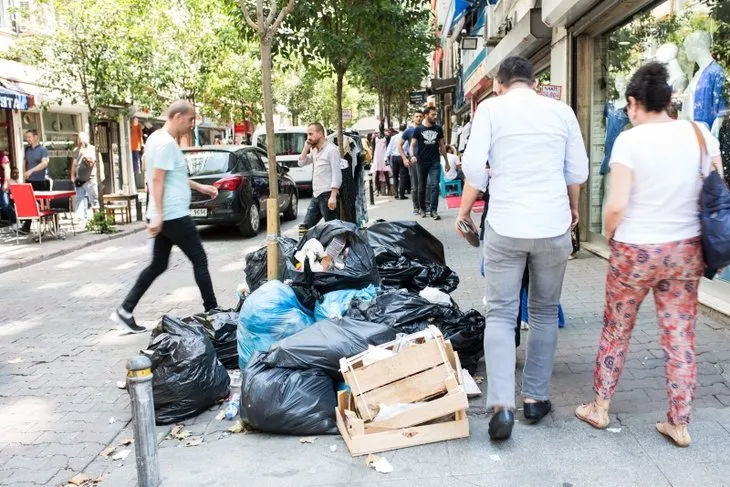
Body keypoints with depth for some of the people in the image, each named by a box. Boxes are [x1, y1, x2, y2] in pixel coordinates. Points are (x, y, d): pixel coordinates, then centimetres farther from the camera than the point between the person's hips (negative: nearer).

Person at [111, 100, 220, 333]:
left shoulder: (157, 138, 15)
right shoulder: (167, 143, -16)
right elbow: (158, 180, -22)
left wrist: (200, 187, 24)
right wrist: (158, 215, -25)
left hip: (165, 216, 10)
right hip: (174, 216, -10)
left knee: (158, 265, 14)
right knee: (200, 260, 1)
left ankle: (125, 310, 14)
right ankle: (212, 312, 9)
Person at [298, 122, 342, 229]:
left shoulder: (331, 149, -11)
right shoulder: (314, 150, 16)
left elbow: (337, 174, -16)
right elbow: (301, 163, 20)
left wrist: (333, 196, -23)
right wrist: (306, 148, 7)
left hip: (327, 195, -9)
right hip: (316, 195, 9)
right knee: (305, 226, 10)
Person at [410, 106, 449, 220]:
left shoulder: (438, 128, 9)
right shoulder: (418, 129, 1)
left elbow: (442, 145, 14)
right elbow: (412, 144, -1)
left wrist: (447, 161, 13)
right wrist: (412, 156, -22)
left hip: (435, 162, 1)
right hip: (422, 162, -1)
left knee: (434, 185, -10)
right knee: (422, 187, 9)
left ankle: (433, 210, -10)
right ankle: (422, 208, 25)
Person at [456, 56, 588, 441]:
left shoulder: (491, 107, 1)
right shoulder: (561, 111, 8)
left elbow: (473, 166, -7)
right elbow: (578, 171, 11)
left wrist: (465, 209, 7)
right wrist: (573, 207, 29)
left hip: (505, 226, -2)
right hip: (554, 225, 2)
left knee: (500, 314, 4)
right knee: (545, 312, 16)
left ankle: (502, 404, -8)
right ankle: (536, 397, 21)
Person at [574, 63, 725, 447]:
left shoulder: (629, 140, -13)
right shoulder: (701, 134, -1)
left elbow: (617, 204, -19)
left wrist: (609, 236, 1)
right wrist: (698, 233, 17)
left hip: (635, 251, -3)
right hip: (686, 250, 4)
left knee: (616, 331, 14)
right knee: (680, 337, 12)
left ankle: (599, 407, 27)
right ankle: (679, 424, 21)